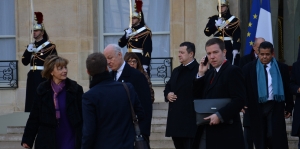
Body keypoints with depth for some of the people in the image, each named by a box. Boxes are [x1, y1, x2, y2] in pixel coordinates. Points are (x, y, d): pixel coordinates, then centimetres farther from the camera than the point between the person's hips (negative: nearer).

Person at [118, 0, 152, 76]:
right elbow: (121, 44, 10)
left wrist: (145, 65, -21)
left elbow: (147, 49, -15)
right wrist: (126, 35, -9)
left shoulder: (146, 32, -9)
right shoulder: (130, 30, 14)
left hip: (140, 60, -7)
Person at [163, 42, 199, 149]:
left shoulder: (198, 70, -9)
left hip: (190, 119, -9)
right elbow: (168, 87, 25)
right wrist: (167, 94, 8)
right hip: (175, 119, 9)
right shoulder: (176, 71, 19)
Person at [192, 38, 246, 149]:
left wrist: (220, 115, -25)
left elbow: (239, 100, -17)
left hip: (225, 130, -8)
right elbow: (197, 96, 13)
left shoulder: (233, 71, -8)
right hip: (205, 130, 8)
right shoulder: (209, 73, 18)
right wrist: (200, 74, 4)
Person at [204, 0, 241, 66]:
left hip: (229, 48, -4)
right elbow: (207, 32, 1)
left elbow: (237, 36, -10)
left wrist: (235, 49, -21)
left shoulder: (233, 20, -2)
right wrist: (216, 25, -13)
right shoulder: (213, 19, 10)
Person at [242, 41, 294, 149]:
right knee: (260, 138, 7)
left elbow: (287, 88, 8)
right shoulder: (249, 68, 2)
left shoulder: (282, 68, 3)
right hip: (256, 107, 1)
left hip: (275, 107, -1)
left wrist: (289, 107, 7)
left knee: (276, 137, -5)